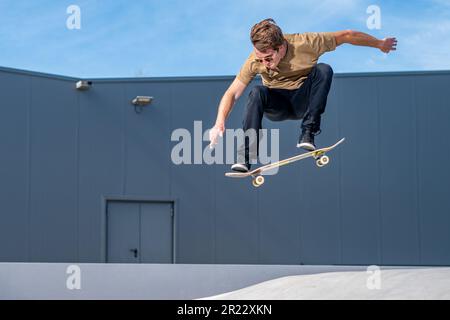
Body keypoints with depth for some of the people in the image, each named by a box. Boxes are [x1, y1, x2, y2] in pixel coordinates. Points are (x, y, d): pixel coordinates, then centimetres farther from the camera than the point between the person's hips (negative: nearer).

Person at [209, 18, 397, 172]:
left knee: (323, 70, -28)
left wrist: (381, 44, 0)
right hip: (277, 105, 0)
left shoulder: (305, 44, -23)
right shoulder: (255, 60, -19)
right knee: (257, 93, -33)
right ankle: (246, 156, -33)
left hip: (303, 101, 0)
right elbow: (232, 93, -20)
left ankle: (308, 133, -26)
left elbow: (346, 36, -12)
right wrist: (219, 123, -35)